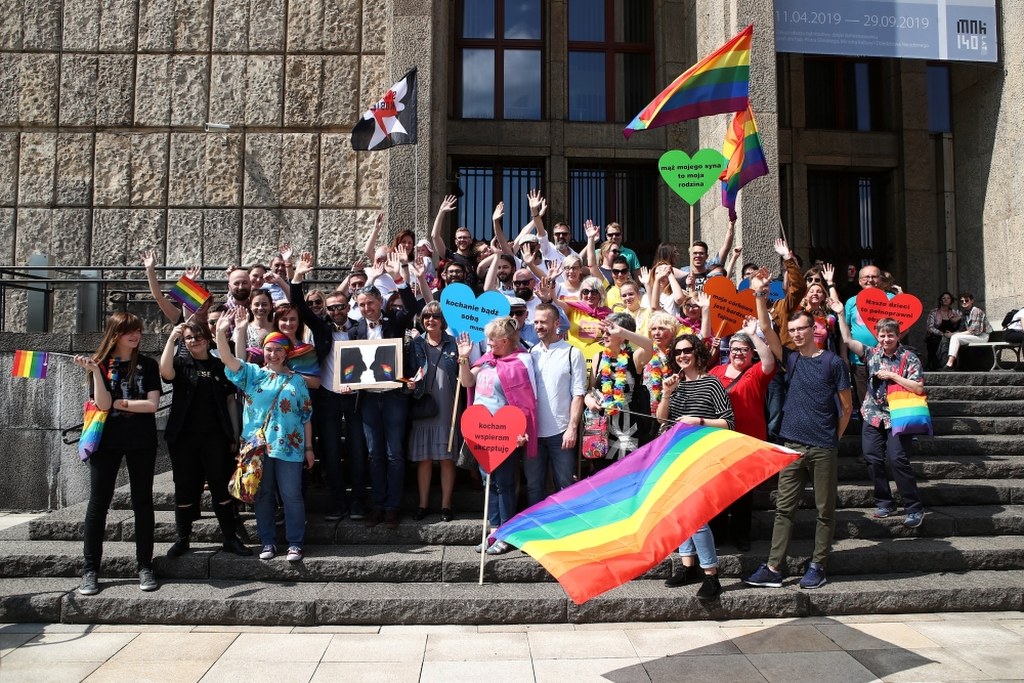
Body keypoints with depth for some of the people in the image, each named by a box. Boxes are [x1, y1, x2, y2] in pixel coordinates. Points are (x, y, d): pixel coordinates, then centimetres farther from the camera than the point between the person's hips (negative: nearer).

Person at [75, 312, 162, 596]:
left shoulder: (147, 365, 2)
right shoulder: (100, 364, 1)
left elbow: (152, 404, -8)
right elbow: (103, 405, -12)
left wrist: (117, 403, -8)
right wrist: (95, 371, -20)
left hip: (141, 441, 0)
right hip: (107, 440, 0)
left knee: (142, 502, 5)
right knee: (98, 503, 1)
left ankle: (144, 566, 12)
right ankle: (90, 569, 10)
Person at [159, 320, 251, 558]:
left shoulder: (220, 366, 8)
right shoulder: (181, 363, 4)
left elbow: (230, 400, 9)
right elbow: (165, 372, -20)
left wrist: (234, 433, 4)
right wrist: (171, 338, -20)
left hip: (215, 436, 0)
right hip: (184, 437, 0)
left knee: (221, 486, 2)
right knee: (185, 487, 7)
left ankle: (230, 538, 9)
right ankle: (182, 538, 19)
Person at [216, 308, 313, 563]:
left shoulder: (296, 380, 6)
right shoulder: (252, 374, 7)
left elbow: (306, 415, 7)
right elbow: (228, 360, -10)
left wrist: (309, 447, 4)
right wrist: (221, 333, -26)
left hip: (288, 447, -1)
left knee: (291, 495, 1)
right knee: (263, 495, 9)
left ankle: (295, 543, 10)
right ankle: (268, 542, 21)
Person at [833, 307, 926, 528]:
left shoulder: (909, 358, -5)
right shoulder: (872, 353, 7)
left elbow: (919, 388, -11)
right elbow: (848, 340, 3)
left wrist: (893, 375, -16)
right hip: (873, 415, 4)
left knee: (897, 460, -12)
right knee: (873, 459, 2)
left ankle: (914, 508, -1)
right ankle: (884, 503, 16)